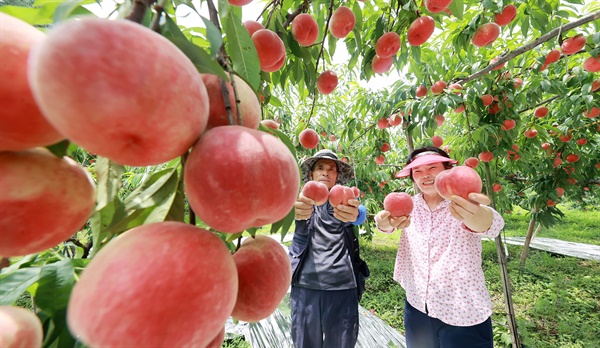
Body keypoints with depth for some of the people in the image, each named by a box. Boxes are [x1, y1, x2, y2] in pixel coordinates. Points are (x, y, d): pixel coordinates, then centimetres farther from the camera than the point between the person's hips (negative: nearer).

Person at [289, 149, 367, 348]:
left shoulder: (344, 201, 5)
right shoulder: (304, 202, 5)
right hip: (305, 285, 0)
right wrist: (295, 210, -43)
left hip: (342, 286, 0)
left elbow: (360, 215, -17)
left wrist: (354, 214, -42)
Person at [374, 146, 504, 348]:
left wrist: (478, 218, -57)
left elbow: (492, 223, -34)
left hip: (464, 314, -2)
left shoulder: (465, 204, -13)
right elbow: (386, 221, -22)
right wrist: (385, 223, -45)